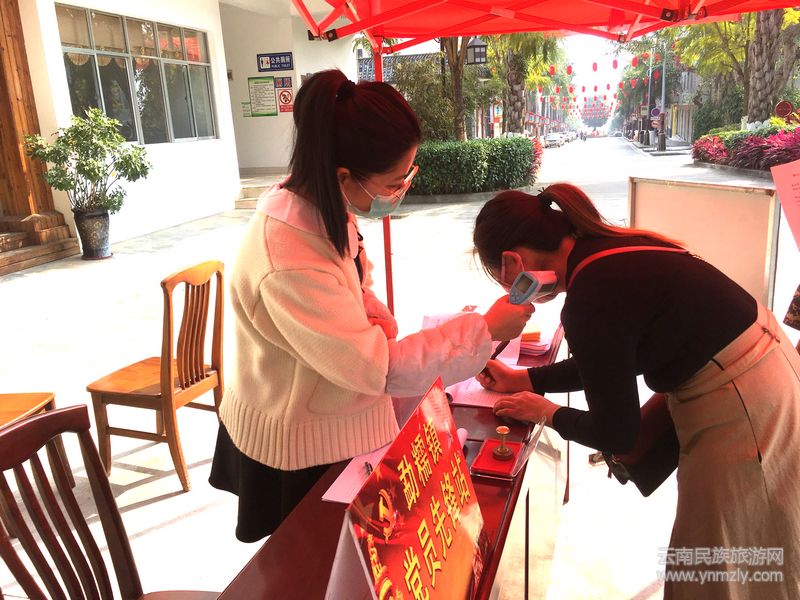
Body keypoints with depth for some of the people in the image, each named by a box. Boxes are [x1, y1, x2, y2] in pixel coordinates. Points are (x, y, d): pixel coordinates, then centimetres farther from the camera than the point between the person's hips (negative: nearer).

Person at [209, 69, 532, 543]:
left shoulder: (323, 208, -8)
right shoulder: (289, 261, -37)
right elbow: (373, 365, -31)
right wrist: (483, 332, -24)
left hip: (330, 417, 8)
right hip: (300, 449, -8)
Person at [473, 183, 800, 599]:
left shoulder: (589, 300, -27)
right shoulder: (603, 249, -1)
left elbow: (615, 435, -16)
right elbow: (613, 363, 14)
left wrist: (548, 413, 2)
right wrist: (524, 379, 16)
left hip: (743, 415, -9)